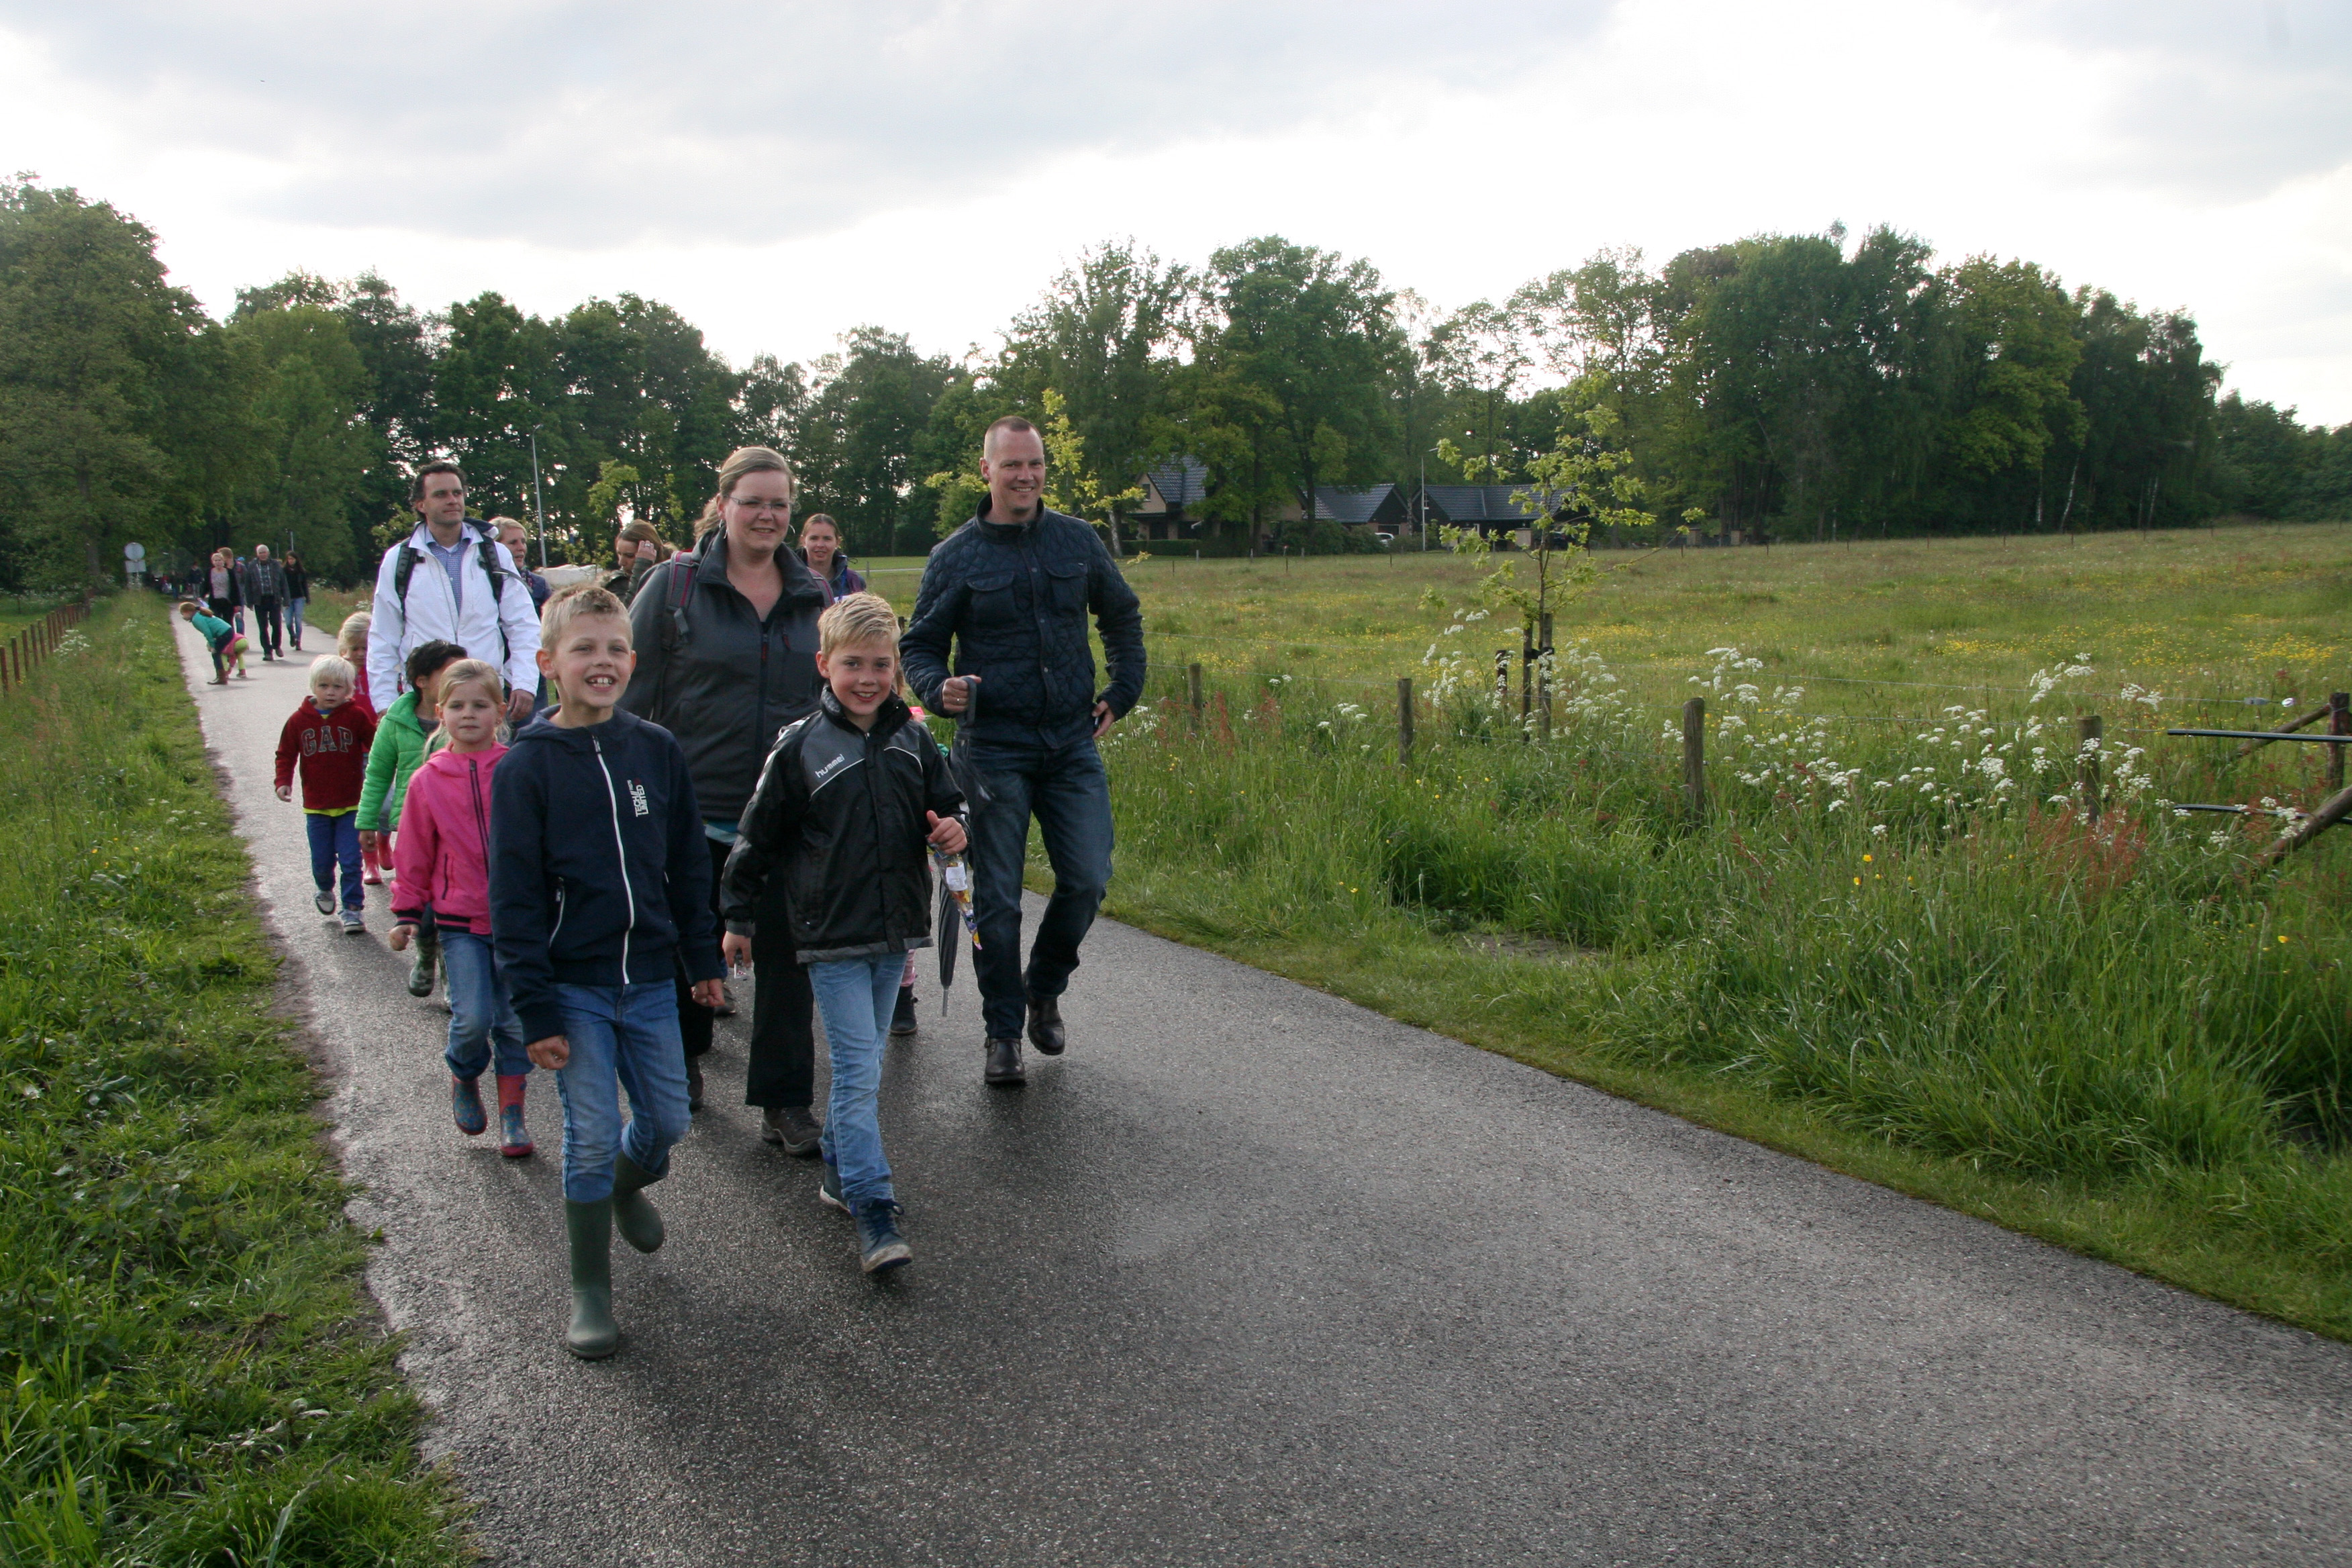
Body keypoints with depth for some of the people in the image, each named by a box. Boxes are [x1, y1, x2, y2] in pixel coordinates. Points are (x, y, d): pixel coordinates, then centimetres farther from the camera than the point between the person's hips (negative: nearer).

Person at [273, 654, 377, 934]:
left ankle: (353, 908, 7)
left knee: (351, 861, -6)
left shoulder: (356, 716, -4)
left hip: (350, 805, -2)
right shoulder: (299, 720, 1)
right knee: (321, 862, 9)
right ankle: (324, 891, 41)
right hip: (316, 806, 2)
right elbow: (286, 754, 8)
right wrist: (283, 782, -4)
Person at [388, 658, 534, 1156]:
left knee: (515, 1021, 6)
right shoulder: (428, 781, 0)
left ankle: (512, 1115, 19)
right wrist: (408, 914, 9)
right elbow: (415, 854, 9)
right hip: (460, 920, 0)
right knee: (473, 1018, -9)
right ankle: (464, 1078, 22)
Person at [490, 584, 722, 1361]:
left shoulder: (657, 750, 2)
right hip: (574, 987, -4)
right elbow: (514, 897, -9)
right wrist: (535, 1009, -12)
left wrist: (703, 959, 12)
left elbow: (688, 863, 11)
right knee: (591, 1136, -2)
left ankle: (628, 1185, 46)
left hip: (649, 978, 4)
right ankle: (590, 1290, 15)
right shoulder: (526, 766, -9)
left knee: (668, 1120, 11)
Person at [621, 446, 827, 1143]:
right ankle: (681, 1058, 40)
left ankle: (784, 1100, 12)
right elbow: (633, 694, -2)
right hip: (697, 809, -2)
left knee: (787, 955, 2)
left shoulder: (814, 597, 8)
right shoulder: (674, 585, -2)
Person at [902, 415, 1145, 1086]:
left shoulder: (1077, 541, 7)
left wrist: (1123, 691, 14)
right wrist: (941, 690, -17)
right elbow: (920, 646, 4)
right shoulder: (956, 556, 0)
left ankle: (1044, 987, 24)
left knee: (1087, 879, -3)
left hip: (1072, 742, 2)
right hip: (994, 747, -2)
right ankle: (1003, 1033, 14)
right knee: (997, 897, 1)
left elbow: (1123, 617, 22)